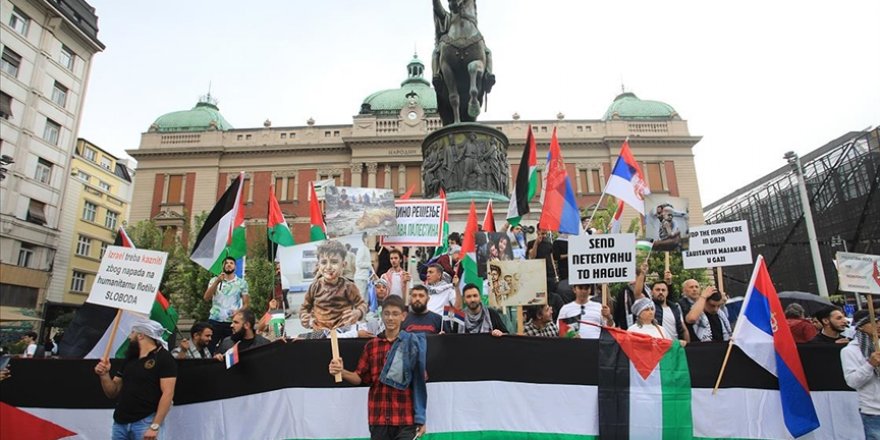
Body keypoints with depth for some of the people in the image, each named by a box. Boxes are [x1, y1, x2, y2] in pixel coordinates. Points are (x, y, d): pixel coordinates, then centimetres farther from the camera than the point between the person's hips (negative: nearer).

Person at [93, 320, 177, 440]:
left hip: (145, 422, -7)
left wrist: (155, 426, -20)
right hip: (120, 423, 7)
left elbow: (167, 393, -15)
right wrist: (105, 375, 0)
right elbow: (112, 393, 18)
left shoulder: (164, 358, -8)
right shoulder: (129, 359, 15)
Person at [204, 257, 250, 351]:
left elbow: (246, 303, 5)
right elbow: (207, 298, -5)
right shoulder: (214, 280, 9)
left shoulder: (242, 282, 6)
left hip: (232, 322, 0)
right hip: (214, 321, 1)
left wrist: (239, 311, -15)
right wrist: (217, 282, -16)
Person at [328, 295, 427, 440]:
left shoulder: (413, 344, -2)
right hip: (378, 417, 2)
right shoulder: (371, 345, 5)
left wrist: (421, 419, 0)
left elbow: (420, 383, 1)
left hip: (405, 419, -2)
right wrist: (341, 372, -13)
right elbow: (360, 378, 7)